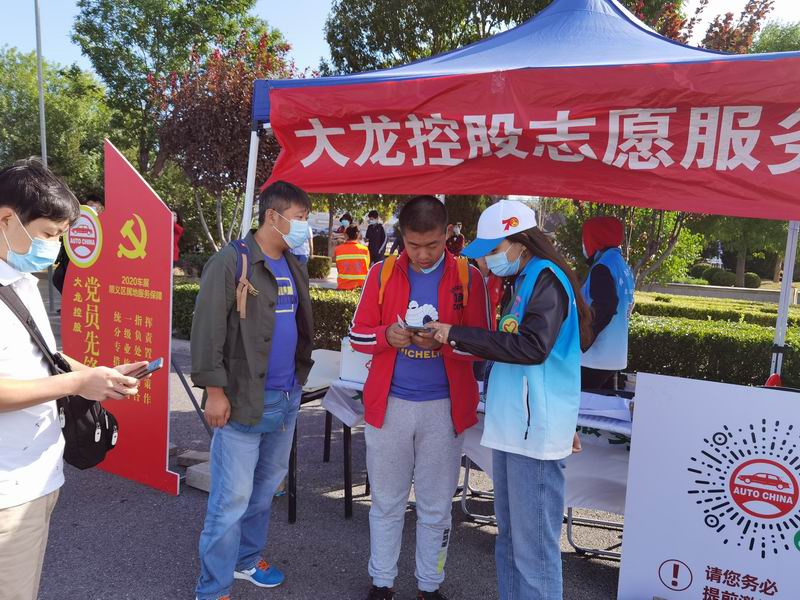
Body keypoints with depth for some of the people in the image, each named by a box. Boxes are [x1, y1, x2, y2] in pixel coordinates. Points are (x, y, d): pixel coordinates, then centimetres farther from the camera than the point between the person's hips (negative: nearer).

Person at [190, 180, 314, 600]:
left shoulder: (294, 268, 11)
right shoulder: (230, 262, -12)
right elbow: (207, 330, -15)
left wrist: (298, 378, 11)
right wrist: (215, 391, -16)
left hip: (286, 398, 7)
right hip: (243, 400, -7)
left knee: (267, 486, 19)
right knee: (232, 498, 0)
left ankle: (247, 559, 39)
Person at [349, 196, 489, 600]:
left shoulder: (468, 277, -3)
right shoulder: (382, 274, 1)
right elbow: (357, 335, 2)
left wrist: (445, 340, -22)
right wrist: (387, 335, -19)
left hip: (444, 408, -1)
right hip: (388, 404, 1)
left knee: (436, 507, 12)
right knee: (386, 503, 13)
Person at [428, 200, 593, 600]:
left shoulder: (547, 278, -11)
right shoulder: (524, 280, 17)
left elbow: (533, 347, -24)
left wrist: (459, 335, -19)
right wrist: (461, 345, 12)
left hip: (535, 428, -10)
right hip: (512, 425, 10)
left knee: (533, 543, -2)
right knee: (509, 535, 18)